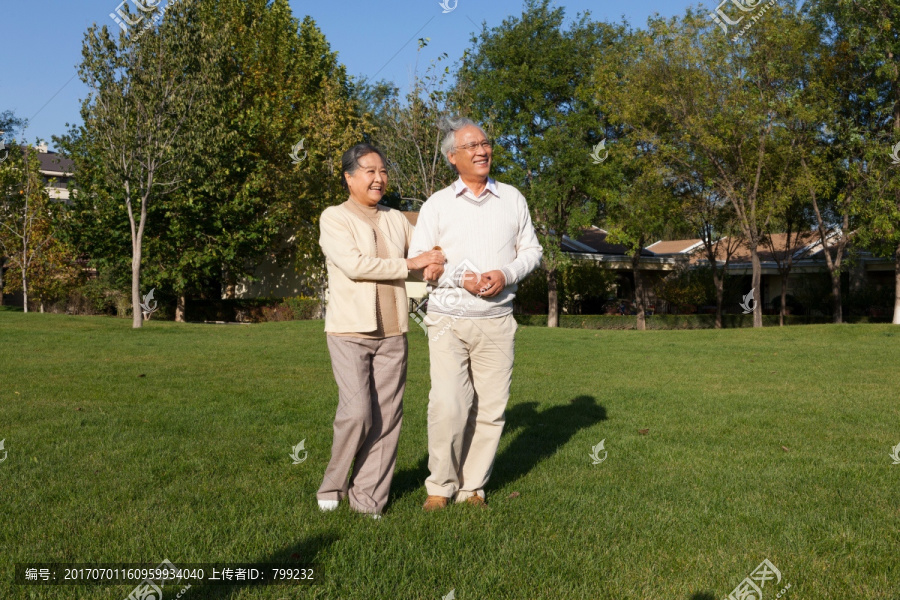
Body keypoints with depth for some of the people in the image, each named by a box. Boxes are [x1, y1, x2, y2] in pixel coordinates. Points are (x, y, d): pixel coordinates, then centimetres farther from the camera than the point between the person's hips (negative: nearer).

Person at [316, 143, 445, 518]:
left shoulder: (396, 220, 14)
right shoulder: (334, 218, 0)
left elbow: (426, 252, 22)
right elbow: (353, 264, -13)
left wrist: (435, 264, -3)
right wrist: (409, 264, -11)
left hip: (392, 332, 5)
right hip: (350, 331, -4)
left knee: (387, 417, 2)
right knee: (357, 411, -13)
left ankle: (367, 497, 14)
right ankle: (332, 486, 11)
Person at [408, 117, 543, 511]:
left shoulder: (512, 199, 11)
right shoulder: (436, 204, 5)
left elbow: (531, 250, 13)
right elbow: (418, 261, 2)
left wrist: (506, 274, -8)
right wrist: (461, 278, -14)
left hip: (496, 320, 2)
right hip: (448, 320, -2)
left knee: (491, 408, 2)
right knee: (448, 406, -12)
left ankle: (472, 486, 16)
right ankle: (440, 486, 6)